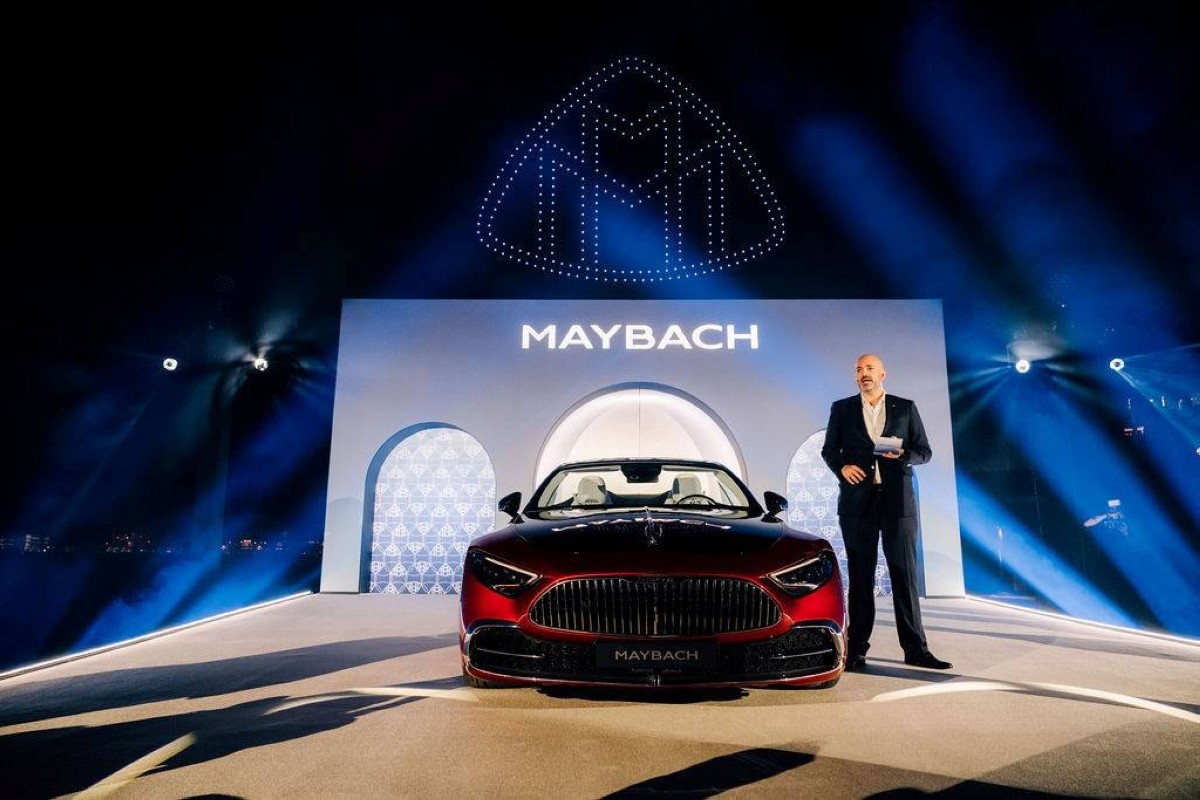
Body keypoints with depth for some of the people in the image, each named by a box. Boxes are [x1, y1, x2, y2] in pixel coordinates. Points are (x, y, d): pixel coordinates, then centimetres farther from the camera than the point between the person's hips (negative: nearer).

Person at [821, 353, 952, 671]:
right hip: (857, 503, 0)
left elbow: (924, 451, 8)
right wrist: (842, 467, -10)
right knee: (860, 578, 4)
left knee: (905, 575, 1)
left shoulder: (905, 408, 9)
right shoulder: (841, 409, 10)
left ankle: (916, 649, 9)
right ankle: (856, 650, 10)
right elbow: (829, 450, 10)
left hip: (898, 503, 0)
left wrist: (902, 454, -12)